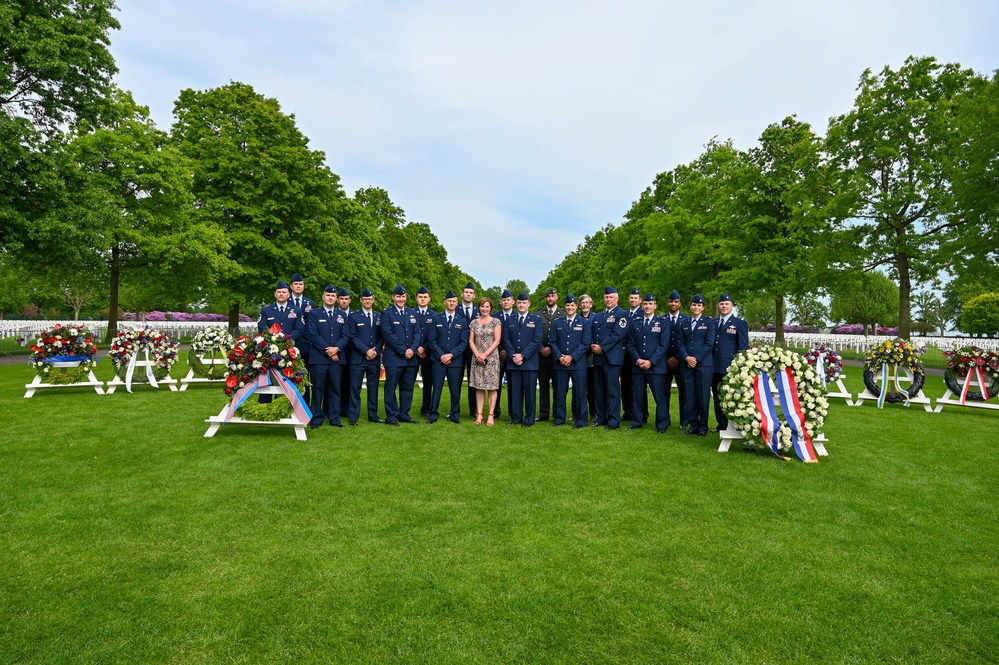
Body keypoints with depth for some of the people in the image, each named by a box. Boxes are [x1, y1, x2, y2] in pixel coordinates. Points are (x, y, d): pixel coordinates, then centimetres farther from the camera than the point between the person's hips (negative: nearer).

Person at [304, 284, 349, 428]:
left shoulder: (342, 315, 15)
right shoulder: (314, 314, 6)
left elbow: (345, 336, 8)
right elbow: (312, 335, -4)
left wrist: (336, 348, -11)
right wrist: (327, 350, -12)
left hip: (337, 358, 3)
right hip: (318, 357, -2)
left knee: (335, 389, 6)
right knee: (318, 389, 0)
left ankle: (335, 418, 13)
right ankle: (316, 419, 8)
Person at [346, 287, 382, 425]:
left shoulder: (379, 317, 12)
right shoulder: (353, 316, 4)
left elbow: (382, 337, 9)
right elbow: (353, 337, -4)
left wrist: (376, 351, -8)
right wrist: (366, 351, -13)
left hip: (375, 358, 3)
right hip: (358, 358, -3)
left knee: (373, 388, 8)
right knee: (355, 388, -1)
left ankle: (373, 415, 17)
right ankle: (353, 417, 5)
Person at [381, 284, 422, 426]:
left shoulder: (412, 313, 14)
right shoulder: (386, 313, 1)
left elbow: (418, 333, 8)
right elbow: (388, 334, -9)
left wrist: (413, 349, -9)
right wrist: (403, 351, -13)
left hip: (411, 357, 5)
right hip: (393, 358, -4)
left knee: (407, 388, 9)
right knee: (391, 388, 0)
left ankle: (404, 415, 18)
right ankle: (391, 417, 8)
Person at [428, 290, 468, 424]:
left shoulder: (462, 321, 8)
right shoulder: (437, 319, 8)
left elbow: (464, 342, 2)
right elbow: (432, 339, 2)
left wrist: (451, 355, -10)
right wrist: (441, 355, -9)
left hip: (455, 360, 0)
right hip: (439, 359, 0)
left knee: (455, 389, 3)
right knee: (437, 387, -1)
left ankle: (455, 415, 15)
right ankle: (433, 414, 8)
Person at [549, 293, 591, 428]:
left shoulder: (584, 323, 5)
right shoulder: (557, 323, 12)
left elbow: (586, 343, -4)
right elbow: (552, 342, 6)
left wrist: (571, 357, -12)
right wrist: (559, 357, -9)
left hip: (578, 363, -2)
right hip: (560, 363, 2)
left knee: (579, 392, 0)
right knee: (559, 392, 6)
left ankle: (581, 420, 9)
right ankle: (559, 418, 17)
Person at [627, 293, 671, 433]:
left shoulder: (663, 323, 4)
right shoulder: (635, 323, 12)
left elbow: (663, 345, -4)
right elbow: (630, 344, 9)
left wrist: (651, 362, -12)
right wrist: (637, 360, -7)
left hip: (656, 366, -3)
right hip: (637, 366, 3)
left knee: (660, 397, -1)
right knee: (637, 395, 7)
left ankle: (662, 425, 8)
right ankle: (636, 422, 18)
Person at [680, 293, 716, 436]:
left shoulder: (710, 322, 5)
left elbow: (709, 343, -4)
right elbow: (681, 343, 9)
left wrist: (697, 359, -12)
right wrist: (686, 357, -8)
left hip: (704, 364, -3)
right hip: (687, 364, 3)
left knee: (703, 396, -1)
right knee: (690, 395, 3)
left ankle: (703, 426, 8)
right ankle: (693, 425, 11)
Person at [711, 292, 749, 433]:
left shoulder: (740, 323, 0)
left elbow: (743, 347, -3)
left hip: (731, 368, -5)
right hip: (715, 367, 5)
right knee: (718, 398, 10)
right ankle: (722, 425, 21)